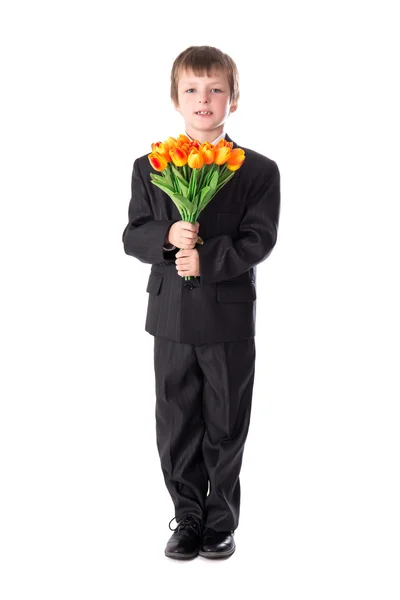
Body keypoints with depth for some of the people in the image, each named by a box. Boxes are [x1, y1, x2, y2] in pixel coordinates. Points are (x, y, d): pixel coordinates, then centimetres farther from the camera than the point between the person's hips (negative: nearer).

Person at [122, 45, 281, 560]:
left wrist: (207, 259, -23)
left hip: (230, 317, -2)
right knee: (177, 426, 10)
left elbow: (259, 240, -10)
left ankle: (221, 522, 26)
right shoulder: (149, 168, 4)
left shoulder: (258, 170, -2)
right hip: (172, 314, 2)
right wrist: (166, 237, -19)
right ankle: (189, 519, 27)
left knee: (226, 427, 9)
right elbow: (132, 236, 1)